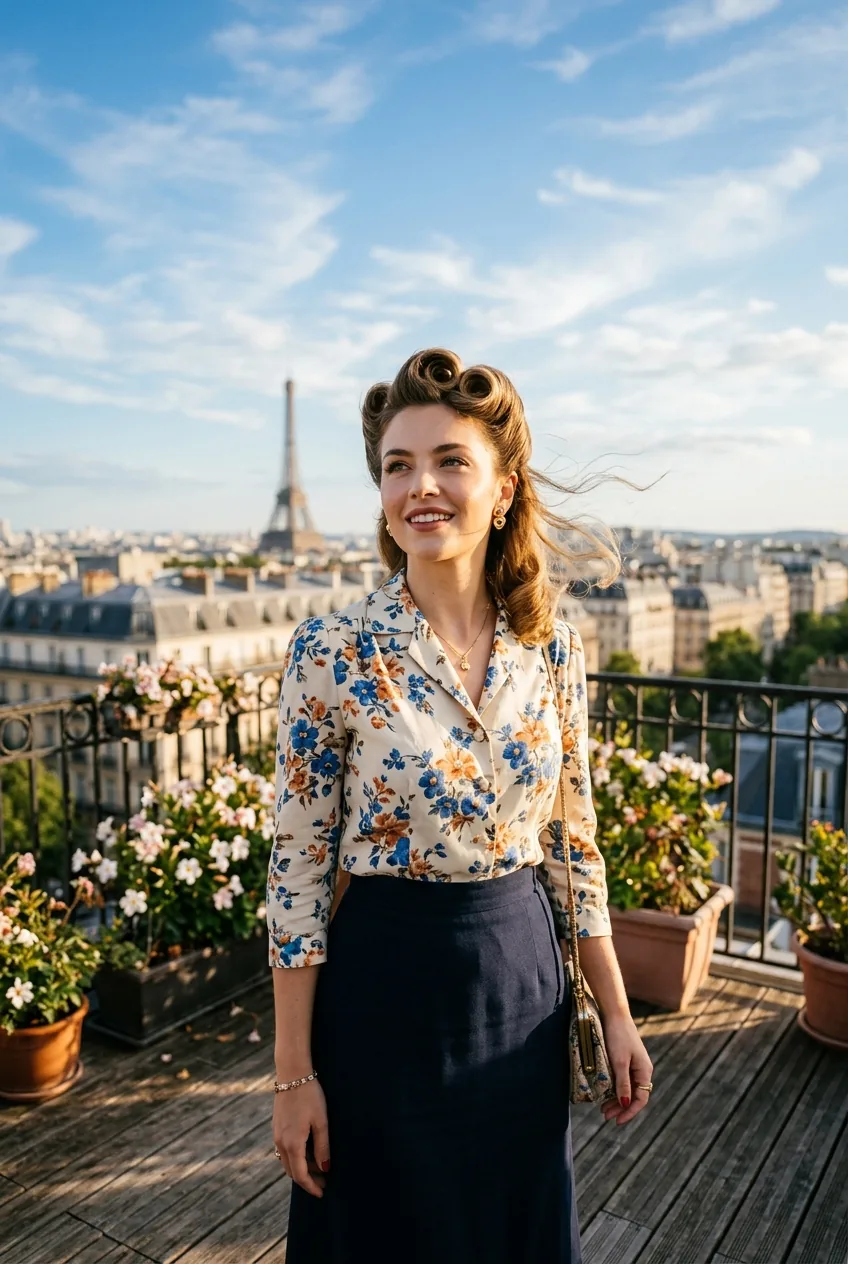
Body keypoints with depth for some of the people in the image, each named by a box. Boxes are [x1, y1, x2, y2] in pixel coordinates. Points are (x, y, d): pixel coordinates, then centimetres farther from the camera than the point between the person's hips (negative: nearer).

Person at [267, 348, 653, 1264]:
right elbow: (298, 871, -11)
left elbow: (574, 844, 4)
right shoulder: (330, 653, -15)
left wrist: (616, 1013, 6)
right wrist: (293, 1075, -8)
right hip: (384, 990, -3)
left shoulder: (553, 646, -4)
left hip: (524, 982, 4)